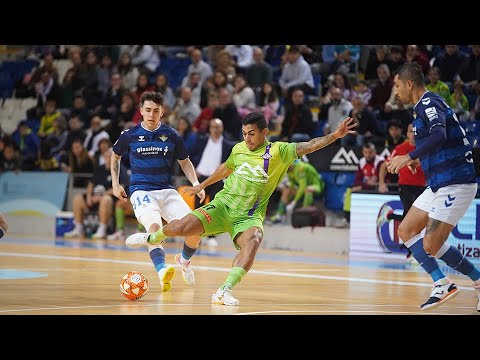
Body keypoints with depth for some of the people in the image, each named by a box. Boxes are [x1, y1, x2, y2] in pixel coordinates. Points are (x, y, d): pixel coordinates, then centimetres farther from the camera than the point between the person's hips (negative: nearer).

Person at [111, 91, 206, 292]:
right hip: (141, 191, -2)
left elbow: (185, 162, 17)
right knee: (154, 226, -33)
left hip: (167, 191, 3)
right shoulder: (130, 135, 2)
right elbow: (115, 156, 22)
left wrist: (196, 184, 2)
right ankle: (162, 272, -49)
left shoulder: (171, 135, 4)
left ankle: (184, 260, 21)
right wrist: (115, 184, 15)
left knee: (195, 228, -12)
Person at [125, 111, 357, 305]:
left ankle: (224, 291, -38)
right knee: (182, 227, -17)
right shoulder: (239, 149, 6)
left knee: (252, 242, -35)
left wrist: (335, 135, -34)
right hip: (223, 204, 2)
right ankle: (154, 237, 16)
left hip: (249, 216, -2)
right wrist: (202, 185, 39)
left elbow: (308, 147, -18)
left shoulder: (278, 151, -6)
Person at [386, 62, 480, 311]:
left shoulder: (428, 102, -13)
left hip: (455, 183, -11)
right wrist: (421, 160, 31)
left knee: (432, 246, -12)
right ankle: (442, 284, 8)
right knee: (406, 230, 10)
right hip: (439, 185, 11)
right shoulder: (424, 106, 18)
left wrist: (409, 157, -34)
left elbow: (439, 135, -31)